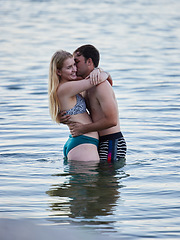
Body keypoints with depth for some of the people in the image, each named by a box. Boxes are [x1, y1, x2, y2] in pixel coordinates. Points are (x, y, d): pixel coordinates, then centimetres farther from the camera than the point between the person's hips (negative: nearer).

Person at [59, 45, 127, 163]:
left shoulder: (100, 86, -19)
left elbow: (112, 121, -25)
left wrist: (83, 129, -18)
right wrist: (65, 119, -5)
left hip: (112, 144, -10)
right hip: (102, 142, 10)